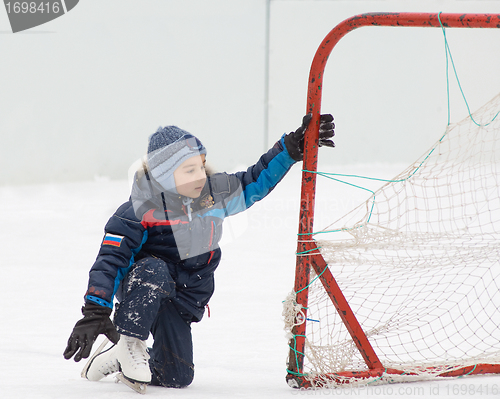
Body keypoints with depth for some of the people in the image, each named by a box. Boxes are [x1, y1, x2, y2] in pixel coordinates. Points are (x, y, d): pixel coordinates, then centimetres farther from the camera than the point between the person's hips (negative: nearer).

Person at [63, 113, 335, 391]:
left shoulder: (215, 193, -5)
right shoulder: (140, 212, -20)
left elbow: (254, 182, 8)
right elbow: (110, 259, -22)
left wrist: (292, 148, 0)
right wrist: (94, 312, -32)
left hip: (183, 301, 5)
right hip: (138, 292, -5)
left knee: (177, 377, -5)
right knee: (155, 270, -41)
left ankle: (119, 362, 20)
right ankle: (129, 344, -26)